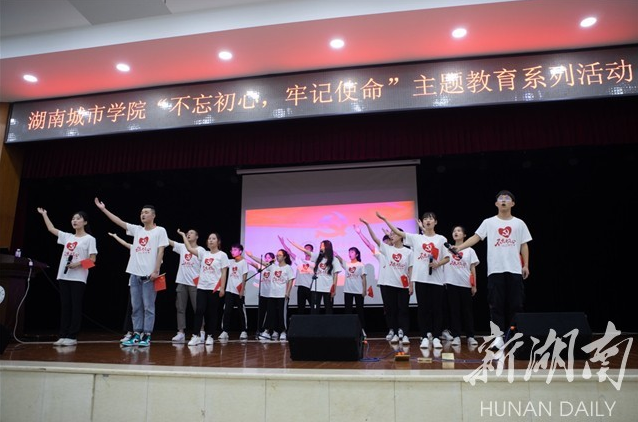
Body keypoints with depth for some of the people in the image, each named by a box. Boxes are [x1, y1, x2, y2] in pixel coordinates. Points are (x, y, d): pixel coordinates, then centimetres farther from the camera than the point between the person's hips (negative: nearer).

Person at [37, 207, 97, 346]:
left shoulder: (90, 239, -1)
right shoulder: (67, 237, 15)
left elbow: (92, 260, -5)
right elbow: (51, 228, 25)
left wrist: (78, 263, -19)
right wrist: (44, 214, 28)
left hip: (78, 278, -6)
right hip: (64, 276, 6)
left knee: (75, 307, -2)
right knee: (65, 306, 7)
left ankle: (72, 337, 2)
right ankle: (63, 336, 12)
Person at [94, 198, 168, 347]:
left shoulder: (160, 231, -1)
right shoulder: (136, 229, 14)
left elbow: (160, 252, -7)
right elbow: (119, 222, 13)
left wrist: (156, 271, -13)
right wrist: (103, 209, 9)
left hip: (149, 274, -5)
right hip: (135, 274, 6)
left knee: (148, 306, -1)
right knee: (136, 306, 9)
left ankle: (147, 336, 5)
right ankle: (136, 335, 16)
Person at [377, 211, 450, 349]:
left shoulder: (441, 239, 7)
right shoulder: (416, 238, 8)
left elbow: (447, 258, 7)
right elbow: (398, 232, 3)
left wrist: (438, 264, -14)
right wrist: (384, 219, -3)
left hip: (436, 279, 0)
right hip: (421, 278, 1)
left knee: (436, 308, 3)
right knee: (422, 308, 3)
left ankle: (436, 337, 11)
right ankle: (425, 337, 11)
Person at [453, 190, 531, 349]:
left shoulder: (519, 223, 10)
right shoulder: (489, 222, 5)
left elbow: (524, 246, 10)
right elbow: (476, 237, -4)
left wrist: (526, 265, 3)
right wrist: (460, 247, -18)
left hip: (515, 270, 2)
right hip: (495, 270, -1)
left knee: (515, 304, 5)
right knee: (496, 304, -1)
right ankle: (499, 335, 3)